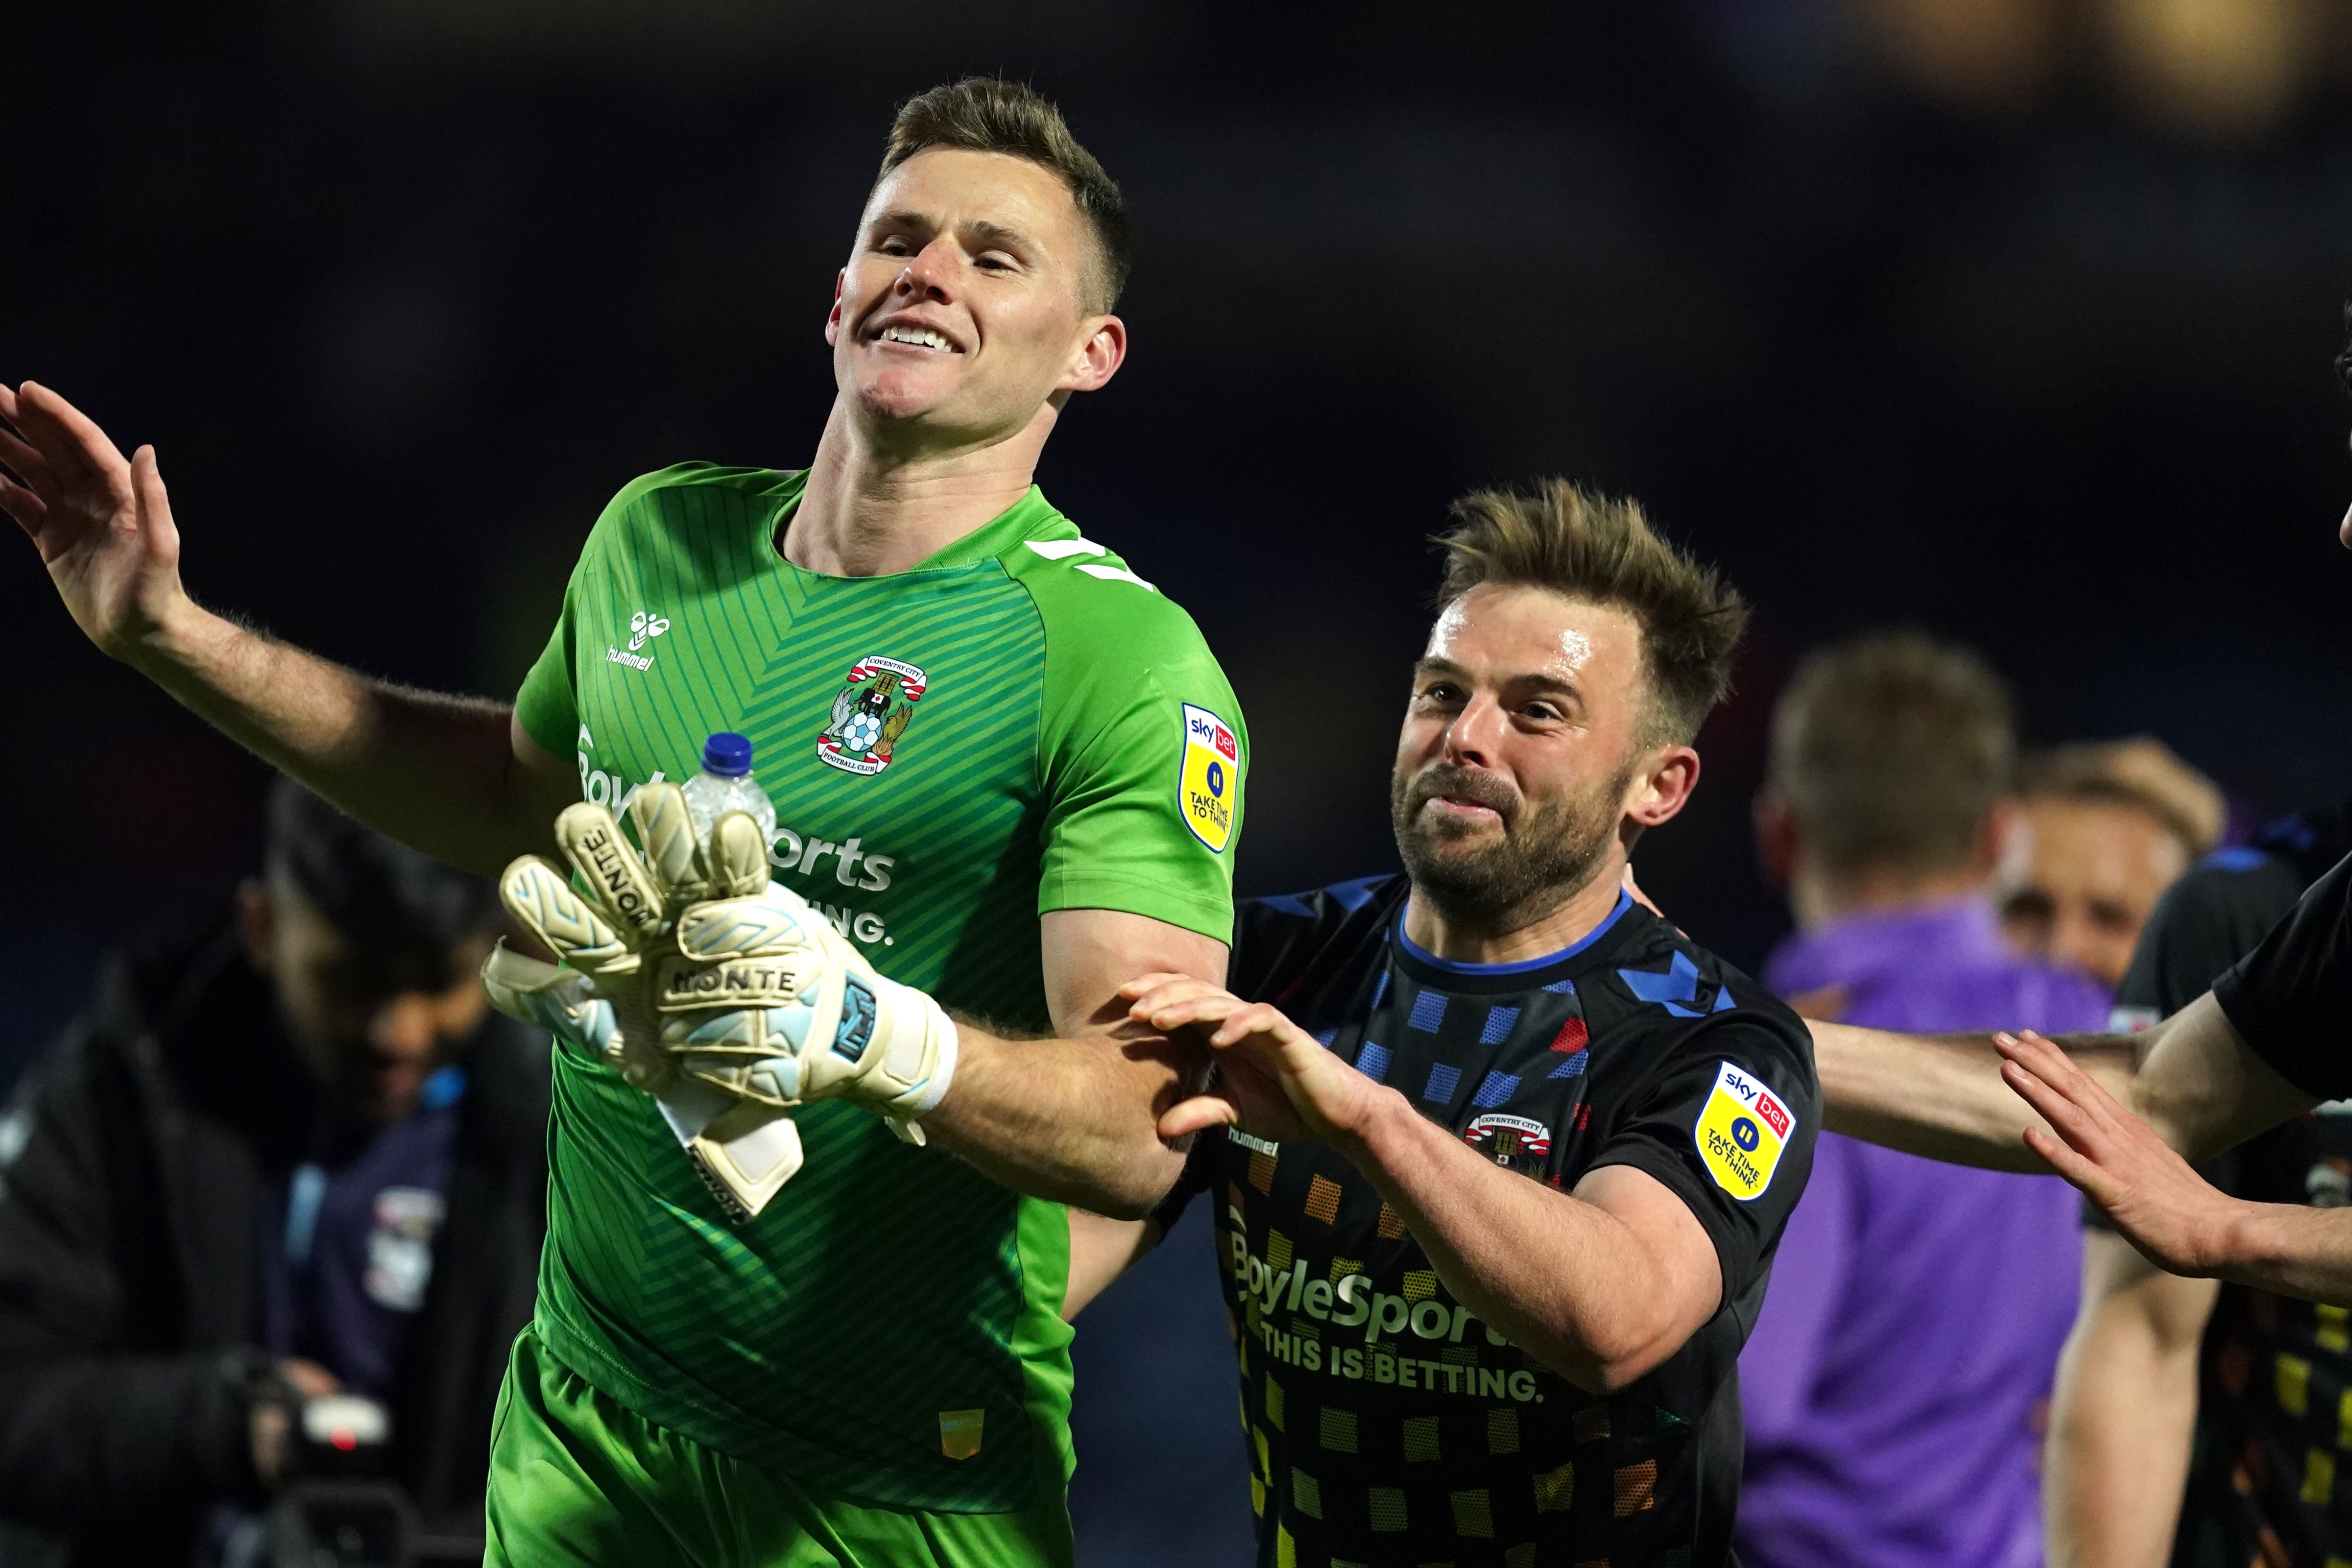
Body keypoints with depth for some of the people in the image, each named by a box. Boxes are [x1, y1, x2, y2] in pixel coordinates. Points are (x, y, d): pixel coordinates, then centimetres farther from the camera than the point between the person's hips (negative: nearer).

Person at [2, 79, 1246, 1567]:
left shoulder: (1125, 660, -16)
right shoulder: (661, 538, 5)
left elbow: (1142, 1132, -25)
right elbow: (523, 793, 26)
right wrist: (173, 638, 20)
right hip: (581, 1433, 6)